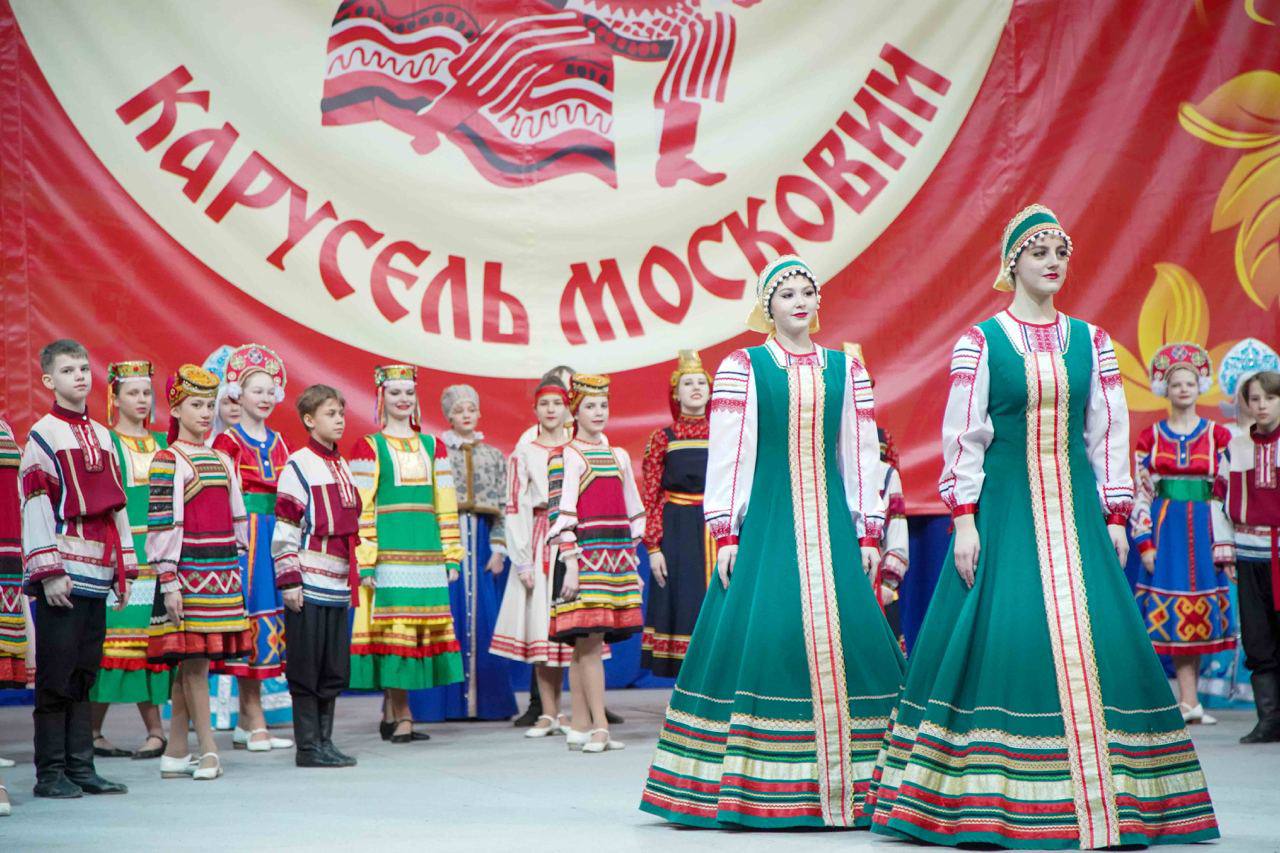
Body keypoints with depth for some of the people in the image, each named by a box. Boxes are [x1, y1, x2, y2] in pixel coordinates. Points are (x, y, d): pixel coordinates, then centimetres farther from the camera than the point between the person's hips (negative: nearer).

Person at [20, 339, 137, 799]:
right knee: (56, 678, -2)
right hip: (62, 577, -6)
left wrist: (125, 568, 15)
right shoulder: (43, 436, -4)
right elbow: (36, 508, -10)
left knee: (84, 675, 9)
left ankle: (80, 767, 14)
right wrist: (49, 572, -15)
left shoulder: (102, 436, 16)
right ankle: (50, 773, 3)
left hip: (98, 575, 6)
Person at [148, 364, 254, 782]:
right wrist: (169, 582, -15)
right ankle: (208, 750, -3)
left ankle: (175, 752, 12)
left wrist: (240, 571, 15)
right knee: (194, 659, -6)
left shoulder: (222, 461, 16)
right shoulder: (168, 461, -4)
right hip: (189, 571, -6)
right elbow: (161, 524, -10)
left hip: (223, 571, 6)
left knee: (190, 661, 8)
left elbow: (237, 519, 19)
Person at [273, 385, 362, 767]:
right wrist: (289, 580, -14)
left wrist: (355, 578, 21)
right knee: (307, 668, -1)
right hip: (308, 585, -7)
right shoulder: (298, 465, -6)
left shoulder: (342, 467, 17)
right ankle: (308, 746, 4)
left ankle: (325, 741, 17)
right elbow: (285, 529, -10)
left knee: (335, 668, 10)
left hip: (339, 586, 7)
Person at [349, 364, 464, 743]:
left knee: (419, 625, 2)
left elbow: (446, 506, 15)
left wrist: (451, 556, 9)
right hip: (388, 551, -5)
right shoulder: (368, 448, 3)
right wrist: (365, 563, -10)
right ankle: (401, 716, -5)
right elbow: (361, 510, -3)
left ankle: (391, 711, 11)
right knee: (394, 625, -8)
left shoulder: (433, 446, 17)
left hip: (426, 551, 5)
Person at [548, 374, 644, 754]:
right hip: (585, 555, -5)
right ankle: (599, 727, -11)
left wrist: (633, 562, 17)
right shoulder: (567, 457, -1)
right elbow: (561, 514, -8)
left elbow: (633, 512, 21)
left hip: (617, 558, 5)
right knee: (589, 642, -10)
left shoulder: (618, 456, 17)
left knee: (585, 644, 6)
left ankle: (580, 726, 8)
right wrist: (570, 563, -15)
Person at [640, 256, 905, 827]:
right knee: (760, 635, -9)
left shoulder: (845, 369, 12)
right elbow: (726, 454, 0)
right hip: (766, 523, -3)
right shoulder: (742, 367, 4)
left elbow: (861, 454, 12)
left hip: (831, 523, 3)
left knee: (847, 634, -5)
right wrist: (725, 534, -6)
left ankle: (848, 785, 3)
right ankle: (759, 794, -2)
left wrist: (868, 534, 7)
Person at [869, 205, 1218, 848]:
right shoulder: (980, 342, 1)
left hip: (1076, 511, 3)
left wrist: (1115, 519, 4)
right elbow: (961, 438, -2)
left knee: (1091, 642, -3)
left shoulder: (1091, 342, 10)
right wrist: (963, 522, -8)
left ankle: (1103, 798, 4)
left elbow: (1109, 436, 10)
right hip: (1004, 509, -3)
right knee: (1000, 636, -7)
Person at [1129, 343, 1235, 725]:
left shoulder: (1217, 435, 5)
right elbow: (1141, 494, 3)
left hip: (1202, 533, 1)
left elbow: (1225, 492, 5)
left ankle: (1187, 701, 7)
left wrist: (1223, 543, -3)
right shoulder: (1150, 437, 4)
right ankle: (1189, 701, -3)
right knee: (1174, 614, -4)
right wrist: (1144, 543, -4)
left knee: (1197, 613, 1)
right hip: (1164, 531, -1)